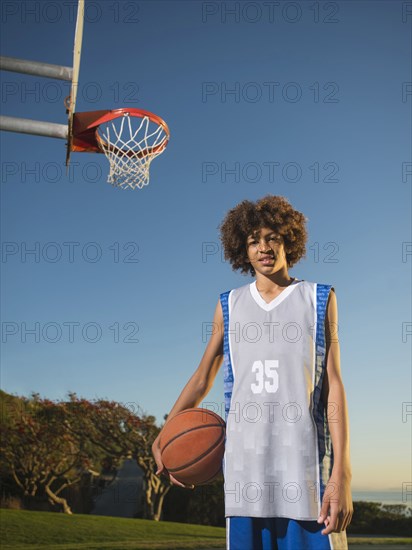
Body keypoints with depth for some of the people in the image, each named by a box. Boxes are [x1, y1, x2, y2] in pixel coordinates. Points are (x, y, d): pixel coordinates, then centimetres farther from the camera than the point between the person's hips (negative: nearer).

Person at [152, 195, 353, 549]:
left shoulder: (319, 299, 6)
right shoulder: (229, 306, 12)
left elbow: (334, 386, 1)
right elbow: (202, 379, 16)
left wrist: (342, 474, -7)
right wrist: (164, 436, 2)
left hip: (306, 469, -2)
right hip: (245, 471, 2)